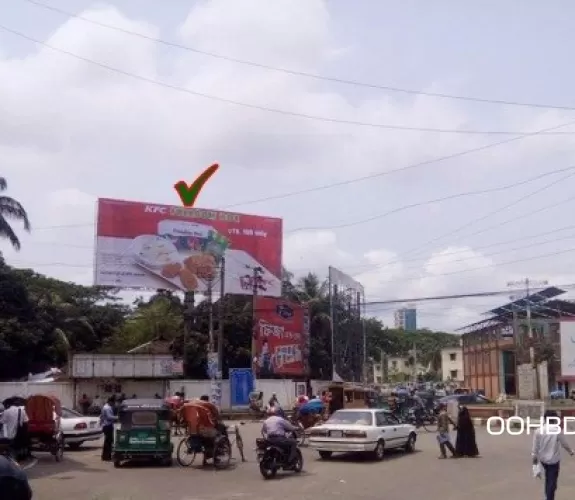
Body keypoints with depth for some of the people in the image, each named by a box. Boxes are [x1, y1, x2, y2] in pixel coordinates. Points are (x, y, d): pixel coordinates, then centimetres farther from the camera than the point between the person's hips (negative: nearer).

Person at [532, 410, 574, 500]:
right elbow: (564, 444, -4)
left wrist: (534, 458, 6)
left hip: (543, 459, 4)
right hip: (554, 460, -4)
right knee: (552, 481, 3)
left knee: (548, 479, 26)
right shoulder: (558, 431, -17)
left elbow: (535, 447, -5)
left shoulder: (538, 431, -8)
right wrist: (570, 451, 17)